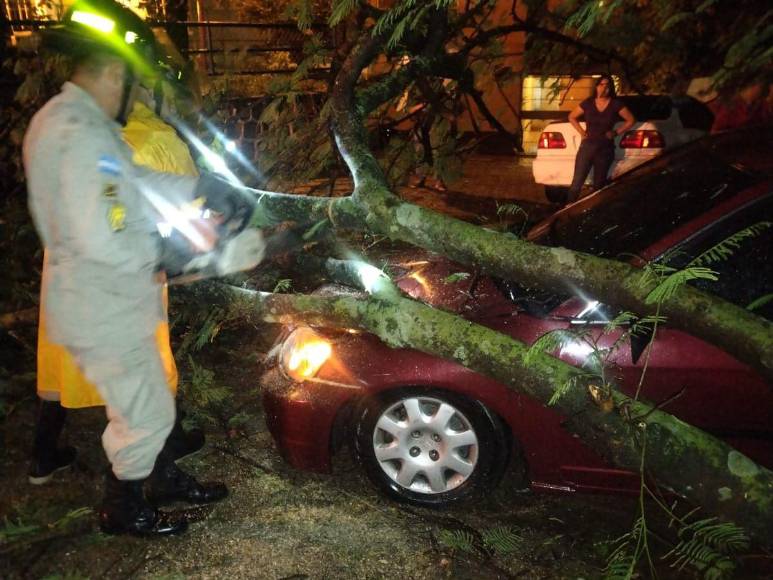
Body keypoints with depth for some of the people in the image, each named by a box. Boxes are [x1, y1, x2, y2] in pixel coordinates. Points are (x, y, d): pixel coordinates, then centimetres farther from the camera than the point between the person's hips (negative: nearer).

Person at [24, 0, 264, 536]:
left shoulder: (60, 118, 9)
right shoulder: (85, 136, -26)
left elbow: (135, 180, 13)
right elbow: (101, 238, -32)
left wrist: (203, 188, 9)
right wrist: (163, 252, -15)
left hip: (97, 301, 10)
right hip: (105, 311, -10)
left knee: (144, 405, 25)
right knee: (146, 416, 9)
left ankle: (164, 479, 43)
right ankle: (123, 512, 30)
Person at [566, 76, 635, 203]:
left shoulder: (616, 104, -1)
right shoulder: (588, 103, 2)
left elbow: (631, 120, 6)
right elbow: (572, 117, 14)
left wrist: (616, 132, -2)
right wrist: (581, 132, 4)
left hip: (605, 148, 0)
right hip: (587, 146, 0)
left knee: (599, 184, 10)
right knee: (577, 182, -8)